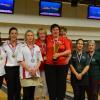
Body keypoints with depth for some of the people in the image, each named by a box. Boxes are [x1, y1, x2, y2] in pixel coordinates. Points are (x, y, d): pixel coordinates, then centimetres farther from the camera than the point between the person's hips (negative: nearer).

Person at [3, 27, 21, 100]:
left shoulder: (20, 45, 3)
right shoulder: (5, 45, 0)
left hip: (18, 68, 1)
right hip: (9, 69, -1)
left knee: (18, 88, 8)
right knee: (10, 88, 4)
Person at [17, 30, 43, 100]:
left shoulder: (37, 47, 11)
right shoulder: (22, 47, -1)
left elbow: (39, 60, 9)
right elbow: (20, 60, -7)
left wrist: (35, 69, -6)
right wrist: (29, 69, -14)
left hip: (35, 73, 4)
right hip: (26, 72, -3)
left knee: (32, 93, 8)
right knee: (26, 94, -4)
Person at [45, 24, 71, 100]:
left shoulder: (64, 39, 2)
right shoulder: (48, 38, 6)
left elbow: (69, 51, -3)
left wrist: (59, 54, -13)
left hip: (62, 65, 0)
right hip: (50, 65, 1)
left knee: (61, 84, 5)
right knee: (51, 85, 4)